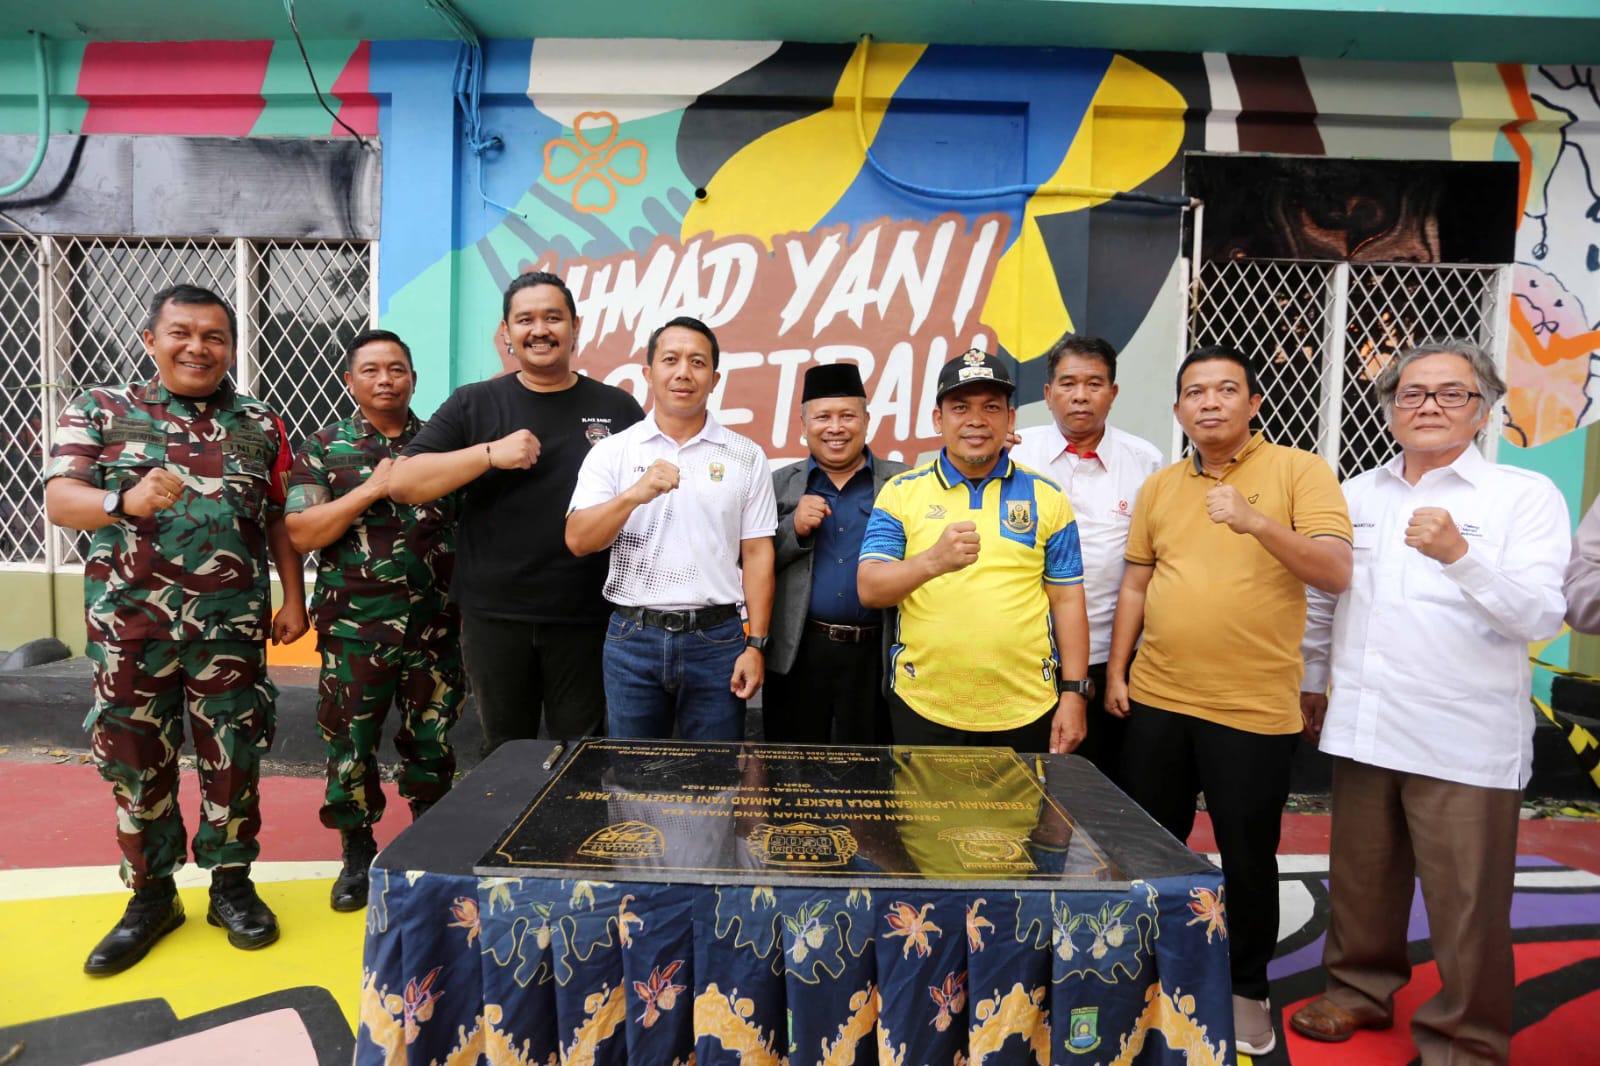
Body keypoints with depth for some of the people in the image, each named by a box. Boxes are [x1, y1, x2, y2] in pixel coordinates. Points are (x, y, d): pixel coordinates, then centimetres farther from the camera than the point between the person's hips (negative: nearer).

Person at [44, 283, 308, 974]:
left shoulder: (260, 424, 8)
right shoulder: (99, 411, 4)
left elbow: (280, 521, 10)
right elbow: (59, 500, -7)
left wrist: (294, 599, 3)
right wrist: (125, 501, -28)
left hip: (233, 628, 1)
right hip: (129, 627, 0)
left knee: (233, 761, 7)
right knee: (135, 762, 9)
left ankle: (232, 884, 24)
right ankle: (150, 895, 26)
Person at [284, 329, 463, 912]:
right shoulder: (322, 449, 3)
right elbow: (300, 534, -6)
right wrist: (372, 489, -15)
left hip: (437, 630, 1)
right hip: (353, 633, -1)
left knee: (432, 745, 11)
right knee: (349, 747, 9)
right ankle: (358, 854, 29)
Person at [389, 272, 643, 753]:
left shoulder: (617, 408, 4)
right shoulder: (473, 404, 4)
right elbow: (401, 484, -3)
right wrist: (491, 453, -15)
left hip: (589, 618, 0)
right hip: (493, 617, 1)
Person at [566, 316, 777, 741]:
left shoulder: (746, 457, 2)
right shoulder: (612, 452, 3)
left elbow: (757, 555, 2)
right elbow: (578, 541, -6)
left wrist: (756, 645, -3)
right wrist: (635, 494, -22)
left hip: (717, 640, 0)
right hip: (632, 639, 1)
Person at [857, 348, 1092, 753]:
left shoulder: (1046, 497, 4)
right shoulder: (901, 493, 1)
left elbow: (1067, 601, 6)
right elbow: (869, 590, -8)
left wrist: (1073, 694, 1)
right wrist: (934, 560, -26)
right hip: (923, 708, 0)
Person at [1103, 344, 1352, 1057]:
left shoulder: (1298, 471, -4)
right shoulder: (1158, 488, 9)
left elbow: (1336, 572, -13)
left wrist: (1258, 523, -27)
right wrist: (1115, 670, 7)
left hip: (1253, 710, -4)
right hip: (1155, 700, 4)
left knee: (1247, 857, 10)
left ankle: (1246, 987, 31)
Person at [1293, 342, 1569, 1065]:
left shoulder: (1525, 496, -3)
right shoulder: (1357, 495, 10)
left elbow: (1541, 617, -13)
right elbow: (1321, 596, 18)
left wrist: (1460, 555, -27)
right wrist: (1311, 679, 19)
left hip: (1466, 745, -4)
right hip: (1362, 728, 4)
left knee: (1467, 906, 3)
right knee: (1360, 881, 16)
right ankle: (1361, 989, 36)